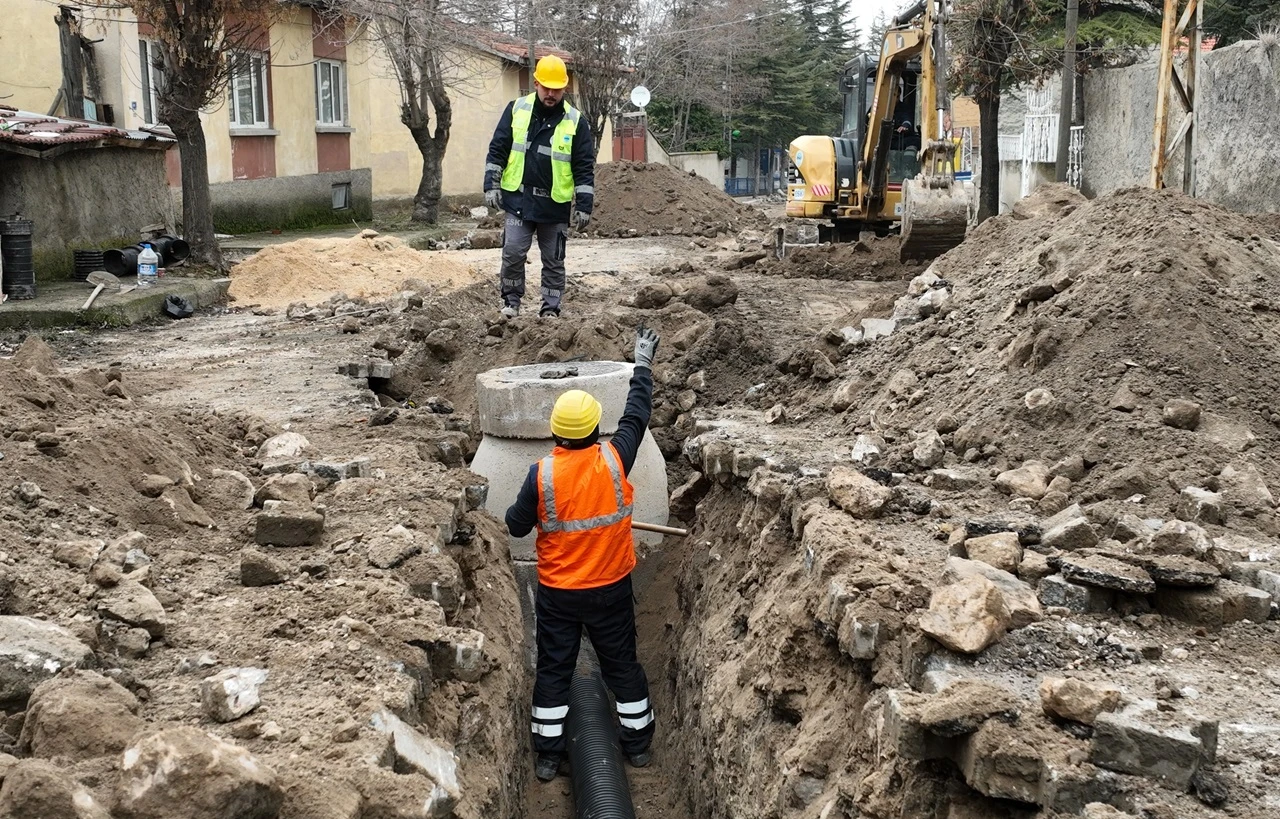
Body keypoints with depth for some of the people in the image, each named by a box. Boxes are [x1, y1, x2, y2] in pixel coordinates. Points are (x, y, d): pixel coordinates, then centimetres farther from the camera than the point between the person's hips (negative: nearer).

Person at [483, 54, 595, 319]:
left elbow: (584, 168, -1)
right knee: (513, 252, -5)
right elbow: (497, 150, 6)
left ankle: (551, 310, 18)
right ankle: (511, 302, 12)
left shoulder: (576, 122, -2)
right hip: (519, 199, 0)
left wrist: (584, 205, -6)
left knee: (553, 260, 7)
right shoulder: (516, 109, 1)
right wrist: (491, 185, -2)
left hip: (555, 205, 0)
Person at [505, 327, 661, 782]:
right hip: (611, 588, 1)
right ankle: (638, 744, 30)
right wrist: (643, 364, 11)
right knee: (622, 663, 16)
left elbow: (516, 526, -7)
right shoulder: (615, 459, -16)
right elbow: (638, 413, -1)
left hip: (557, 594, -1)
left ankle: (547, 755, 20)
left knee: (554, 669, 12)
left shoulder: (541, 474, -18)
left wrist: (515, 512, 16)